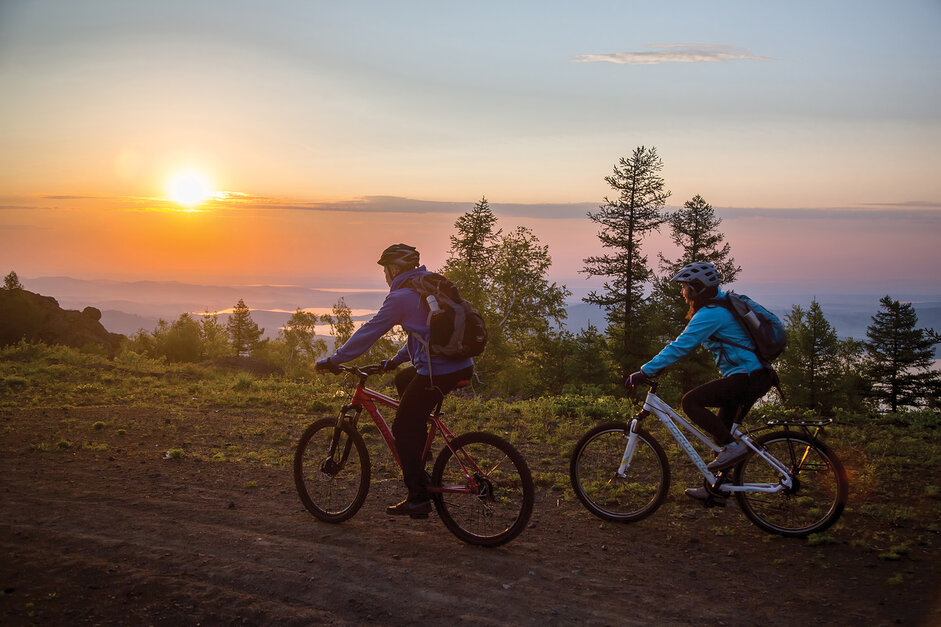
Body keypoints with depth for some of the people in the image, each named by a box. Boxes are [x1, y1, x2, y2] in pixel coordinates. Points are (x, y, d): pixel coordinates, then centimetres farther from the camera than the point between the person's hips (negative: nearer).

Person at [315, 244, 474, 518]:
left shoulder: (400, 297, -7)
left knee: (403, 429, 6)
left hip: (437, 372, -9)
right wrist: (395, 360, 34)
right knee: (403, 379, 31)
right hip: (463, 366, 9)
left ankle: (419, 497, 5)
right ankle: (419, 458, 31)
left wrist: (333, 360, 3)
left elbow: (368, 333, -6)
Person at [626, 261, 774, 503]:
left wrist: (645, 372, -20)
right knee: (721, 430, 15)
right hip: (753, 376, 10)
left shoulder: (710, 314, -16)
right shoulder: (719, 306, 16)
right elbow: (684, 342, 23)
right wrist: (656, 365, 19)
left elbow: (681, 346, -22)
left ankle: (733, 447, -13)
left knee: (691, 401, -18)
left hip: (747, 378, -10)